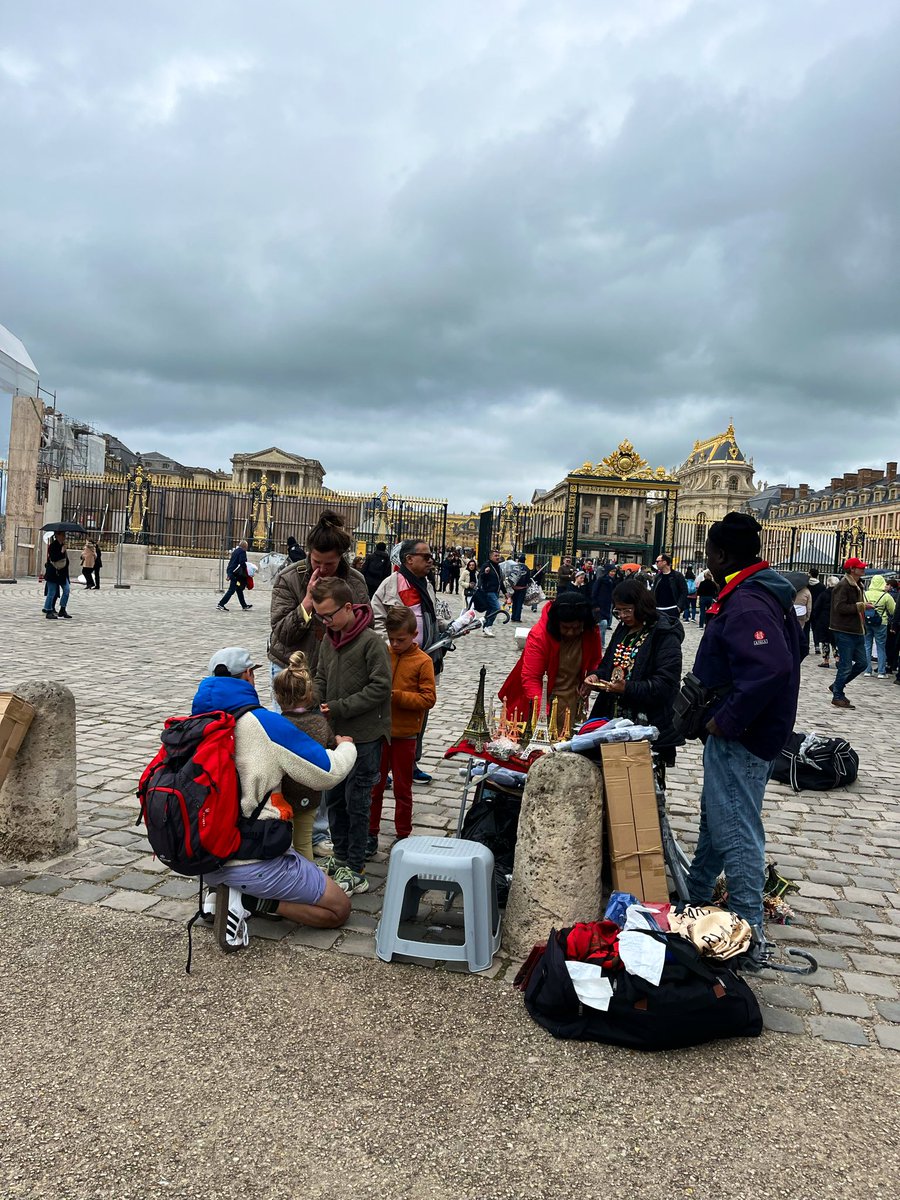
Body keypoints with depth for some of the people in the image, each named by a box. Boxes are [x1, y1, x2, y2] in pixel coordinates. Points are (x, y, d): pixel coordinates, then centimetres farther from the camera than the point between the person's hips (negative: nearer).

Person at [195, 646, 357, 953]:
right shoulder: (264, 723, -16)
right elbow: (327, 773, -9)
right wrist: (346, 746, 12)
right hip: (252, 864, -7)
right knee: (338, 909, 8)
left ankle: (226, 896, 8)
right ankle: (249, 901, -6)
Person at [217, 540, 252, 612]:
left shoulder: (235, 551, 18)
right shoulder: (242, 552, -9)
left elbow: (230, 562, 20)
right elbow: (242, 563, -20)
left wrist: (228, 574, 23)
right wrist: (246, 571, -9)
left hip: (230, 572, 10)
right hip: (236, 574, -10)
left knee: (239, 590, 15)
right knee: (231, 590, -7)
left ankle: (244, 605, 23)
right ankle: (221, 604, -8)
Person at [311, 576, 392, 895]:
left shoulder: (371, 641, -17)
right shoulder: (329, 639, 5)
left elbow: (380, 687, -17)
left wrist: (339, 708, -18)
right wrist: (315, 705, -5)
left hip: (364, 737, -7)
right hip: (335, 734, 7)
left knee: (356, 803, 2)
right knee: (333, 798, 17)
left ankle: (355, 871, 14)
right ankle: (340, 856, 34)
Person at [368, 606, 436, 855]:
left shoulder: (422, 661, -9)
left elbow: (428, 699, -13)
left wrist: (395, 695, -20)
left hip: (405, 735, -3)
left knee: (402, 789, 11)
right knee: (374, 786, 12)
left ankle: (403, 836, 25)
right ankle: (371, 834, 25)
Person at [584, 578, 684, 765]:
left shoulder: (664, 636, -11)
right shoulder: (623, 630, 13)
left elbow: (665, 683, -19)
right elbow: (609, 665, 22)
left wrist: (628, 688, -27)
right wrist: (597, 676, 0)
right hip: (612, 719, 7)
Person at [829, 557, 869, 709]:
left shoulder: (858, 586, 16)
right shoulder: (843, 586, -14)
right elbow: (840, 607, -22)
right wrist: (860, 606, -21)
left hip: (857, 631, 9)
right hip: (844, 632, -9)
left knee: (861, 663, 11)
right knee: (846, 666, -3)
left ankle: (837, 686, 25)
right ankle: (838, 696, 9)